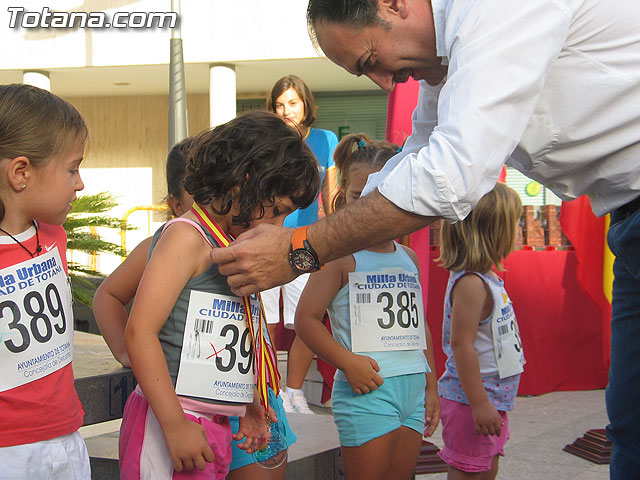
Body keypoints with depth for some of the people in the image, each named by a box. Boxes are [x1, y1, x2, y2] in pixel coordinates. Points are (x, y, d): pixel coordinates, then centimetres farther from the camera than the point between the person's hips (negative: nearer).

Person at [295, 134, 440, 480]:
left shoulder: (408, 259, 13)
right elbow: (305, 320, -11)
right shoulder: (342, 258, -7)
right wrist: (348, 362, -20)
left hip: (413, 388, 6)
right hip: (366, 390, -6)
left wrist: (431, 386, 18)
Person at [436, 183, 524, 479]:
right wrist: (479, 403, -25)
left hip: (492, 398, 10)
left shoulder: (485, 280, 11)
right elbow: (461, 344, -25)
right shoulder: (471, 283, -21)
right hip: (471, 400, -10)